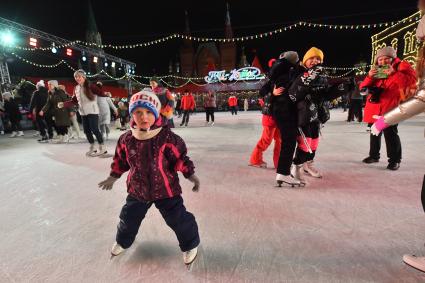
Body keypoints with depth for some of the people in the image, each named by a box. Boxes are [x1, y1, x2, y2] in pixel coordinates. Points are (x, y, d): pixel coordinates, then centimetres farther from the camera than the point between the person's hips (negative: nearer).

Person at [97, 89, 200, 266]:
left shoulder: (167, 137, -23)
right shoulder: (126, 139, -9)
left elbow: (180, 157, -14)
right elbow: (121, 160, 7)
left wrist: (190, 175, -16)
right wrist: (113, 177, 16)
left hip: (166, 189, -4)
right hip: (137, 189, 4)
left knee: (178, 219, 2)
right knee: (128, 217, 22)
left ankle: (190, 245, 31)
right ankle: (123, 241, 56)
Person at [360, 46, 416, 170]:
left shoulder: (402, 67, 0)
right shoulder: (375, 71, 14)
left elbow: (411, 81, -16)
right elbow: (363, 87, 7)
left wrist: (393, 73, -24)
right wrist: (369, 76, -10)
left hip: (390, 107, -5)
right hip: (374, 107, 5)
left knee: (390, 134, -8)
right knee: (374, 133, 13)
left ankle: (394, 160, 4)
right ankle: (374, 155, 27)